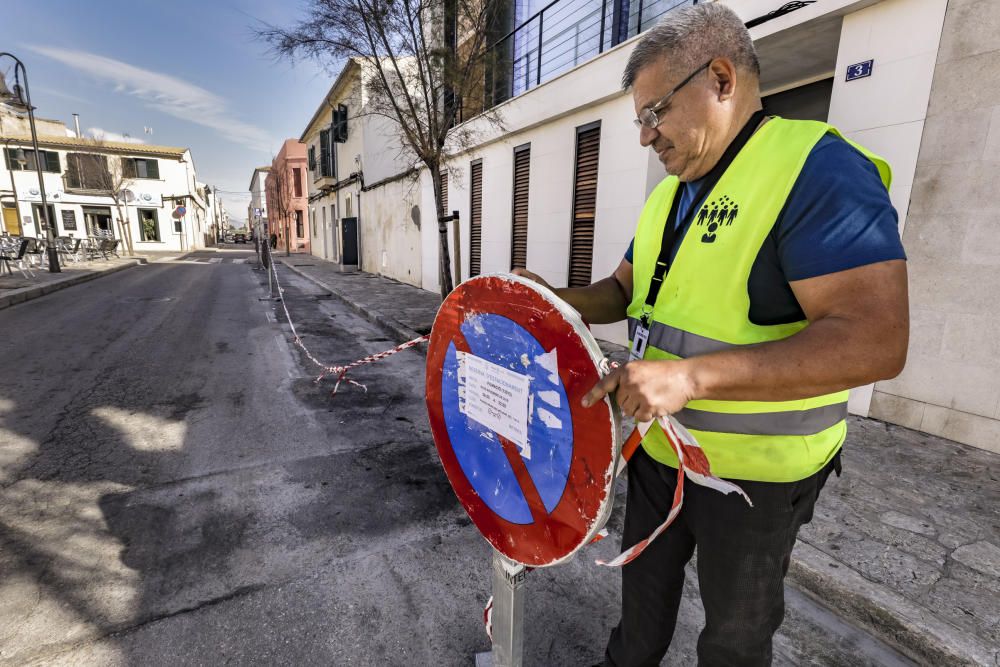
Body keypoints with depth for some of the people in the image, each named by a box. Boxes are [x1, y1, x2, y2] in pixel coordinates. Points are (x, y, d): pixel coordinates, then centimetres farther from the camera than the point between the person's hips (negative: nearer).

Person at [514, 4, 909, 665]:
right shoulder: (666, 197, 5)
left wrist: (689, 374, -37)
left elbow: (876, 342, -28)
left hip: (755, 470, -7)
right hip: (658, 449, 8)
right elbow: (625, 291, 13)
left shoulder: (818, 170, -20)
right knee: (646, 580, 29)